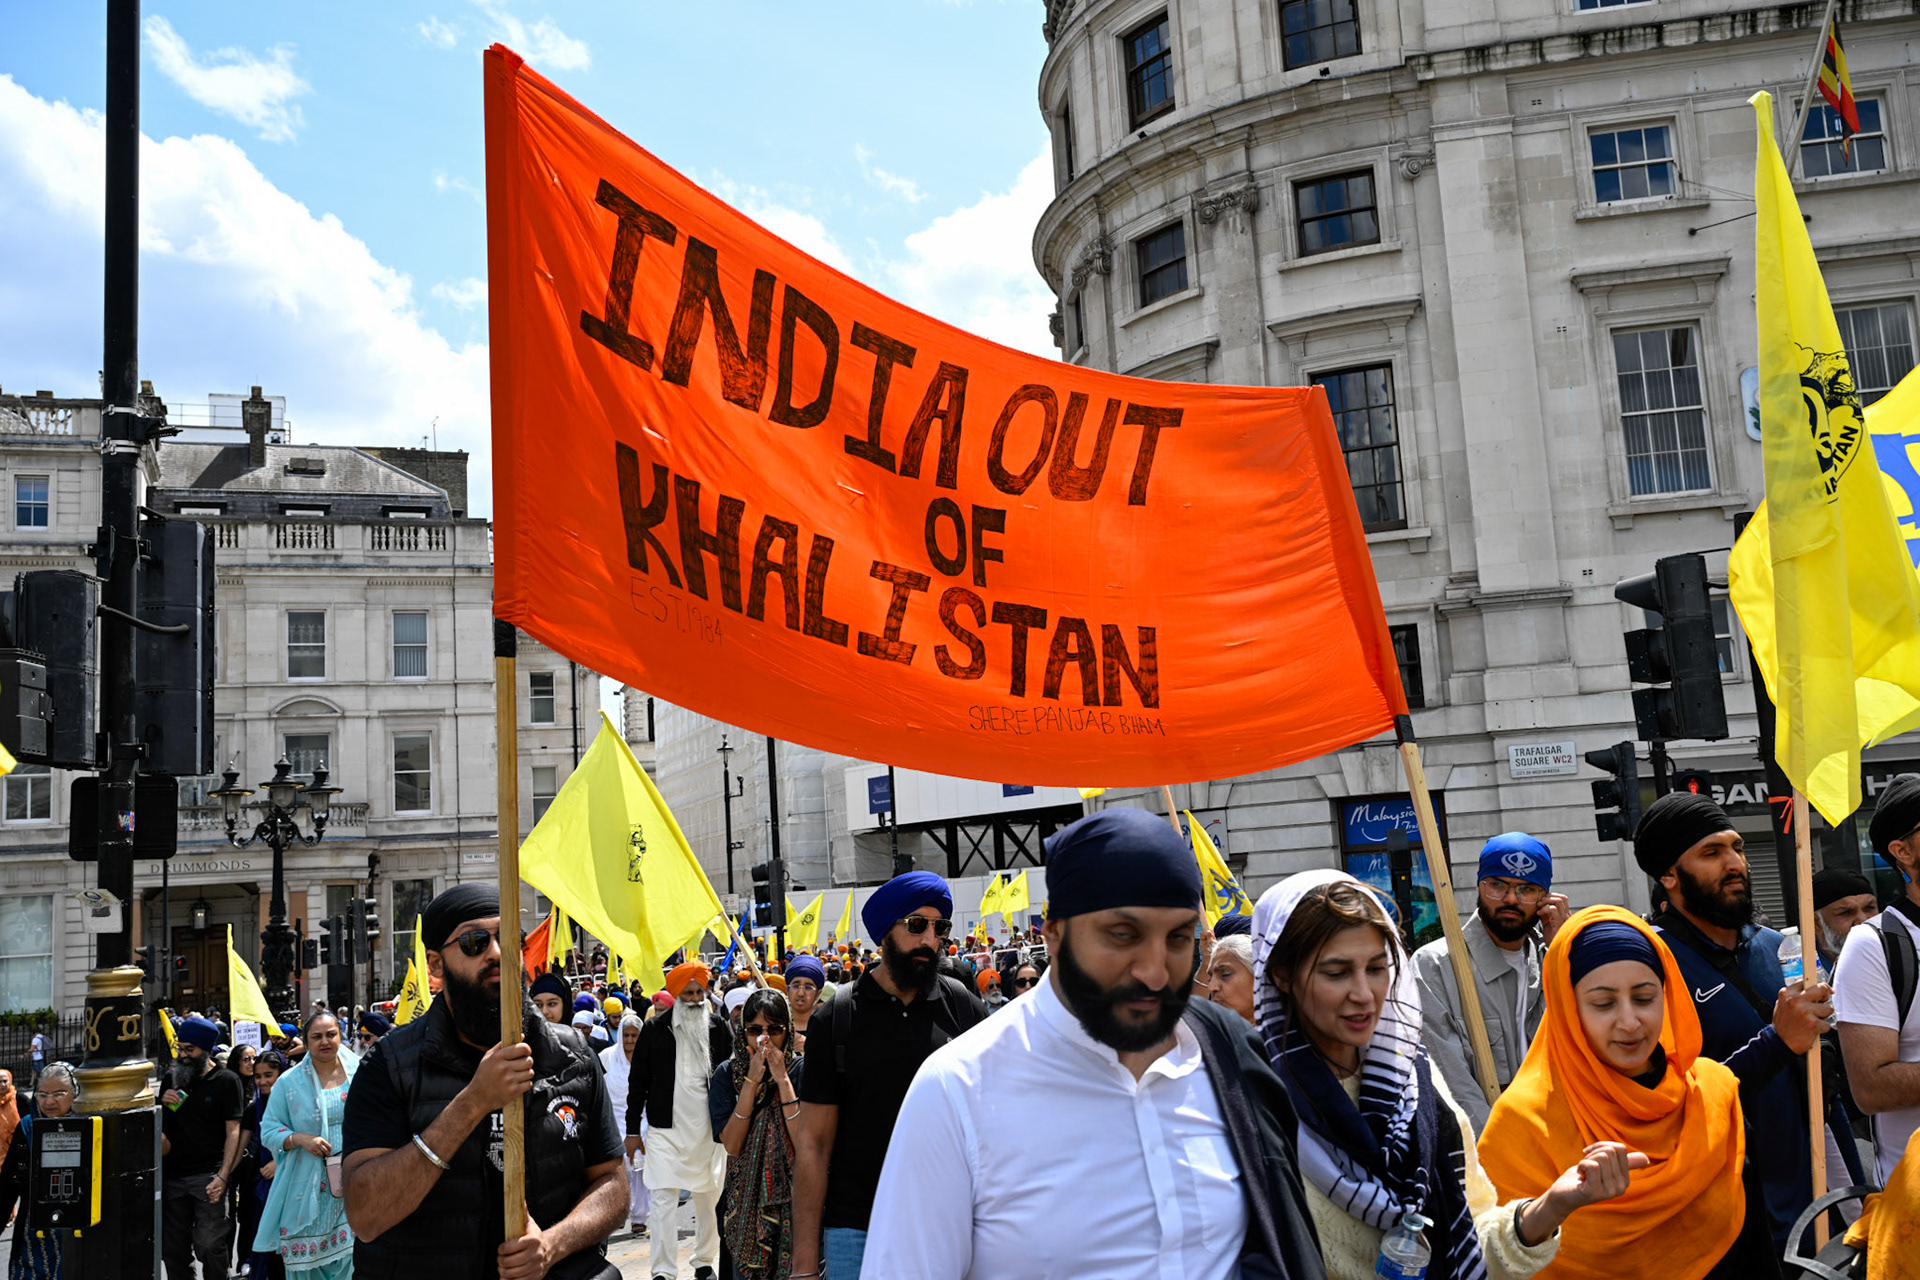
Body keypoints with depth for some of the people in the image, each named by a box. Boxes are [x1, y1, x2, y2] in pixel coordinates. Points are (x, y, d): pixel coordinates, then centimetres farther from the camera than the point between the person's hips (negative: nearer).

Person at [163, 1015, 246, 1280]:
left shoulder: (226, 1081, 0)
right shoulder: (173, 1079, 15)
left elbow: (233, 1131, -5)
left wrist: (223, 1176, -15)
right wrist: (162, 1102, -1)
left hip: (208, 1175, -5)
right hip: (173, 1176, 5)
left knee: (209, 1245, -11)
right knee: (173, 1249, 8)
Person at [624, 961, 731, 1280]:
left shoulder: (719, 1027, 4)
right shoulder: (655, 1030, 0)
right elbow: (638, 1081, 4)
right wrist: (633, 1130, 3)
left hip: (709, 1130, 2)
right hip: (666, 1129, -1)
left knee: (709, 1199, 11)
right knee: (663, 1199, -7)